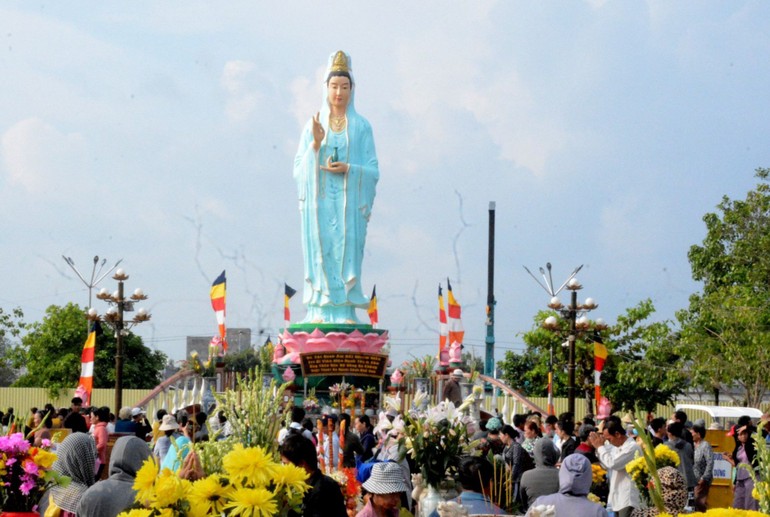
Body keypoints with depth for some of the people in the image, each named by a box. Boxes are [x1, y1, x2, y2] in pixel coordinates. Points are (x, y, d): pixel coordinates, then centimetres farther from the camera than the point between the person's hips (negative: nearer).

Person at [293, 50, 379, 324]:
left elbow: (373, 171, 4)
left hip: (349, 203, -1)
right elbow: (299, 168, 4)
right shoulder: (313, 125, 9)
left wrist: (348, 169, -14)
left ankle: (346, 312, -4)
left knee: (348, 253, -6)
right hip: (319, 201, 1)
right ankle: (319, 311, -2)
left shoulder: (361, 126, 7)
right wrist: (316, 144, -11)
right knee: (320, 253, -4)